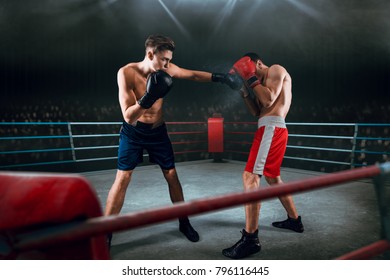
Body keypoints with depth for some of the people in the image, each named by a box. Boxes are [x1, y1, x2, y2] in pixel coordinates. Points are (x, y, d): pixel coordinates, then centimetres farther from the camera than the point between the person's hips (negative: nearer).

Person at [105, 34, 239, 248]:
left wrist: (219, 77, -10)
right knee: (122, 178, -6)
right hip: (133, 132, -3)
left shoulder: (166, 69, -13)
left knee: (171, 175, 6)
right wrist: (148, 98, -46)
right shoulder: (126, 73, -25)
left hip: (157, 131, 4)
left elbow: (193, 75, 1)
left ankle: (183, 222, 23)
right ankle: (106, 233, 7)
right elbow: (128, 117, -30)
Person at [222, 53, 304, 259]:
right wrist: (244, 90, 10)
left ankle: (251, 238, -21)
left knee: (250, 176, -19)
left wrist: (251, 79, -6)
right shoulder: (265, 82, 25)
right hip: (271, 129, 10)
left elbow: (269, 100, -15)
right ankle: (294, 220, 36)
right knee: (273, 178, 22)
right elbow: (257, 112, 19)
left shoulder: (276, 70, 0)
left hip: (271, 128, -10)